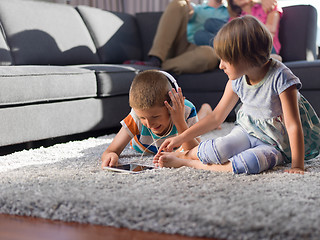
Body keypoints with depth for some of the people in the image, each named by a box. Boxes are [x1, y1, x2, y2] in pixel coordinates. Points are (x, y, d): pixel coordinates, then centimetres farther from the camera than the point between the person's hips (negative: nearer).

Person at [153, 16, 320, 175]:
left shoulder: (280, 77, -23)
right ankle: (181, 154, 0)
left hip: (276, 144, -4)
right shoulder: (237, 80, -4)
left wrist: (297, 166, -27)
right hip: (247, 131, 4)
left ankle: (183, 161, -21)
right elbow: (217, 116, 6)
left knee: (249, 162, -36)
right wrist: (181, 138, 3)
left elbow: (293, 125, -23)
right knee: (217, 149, -29)